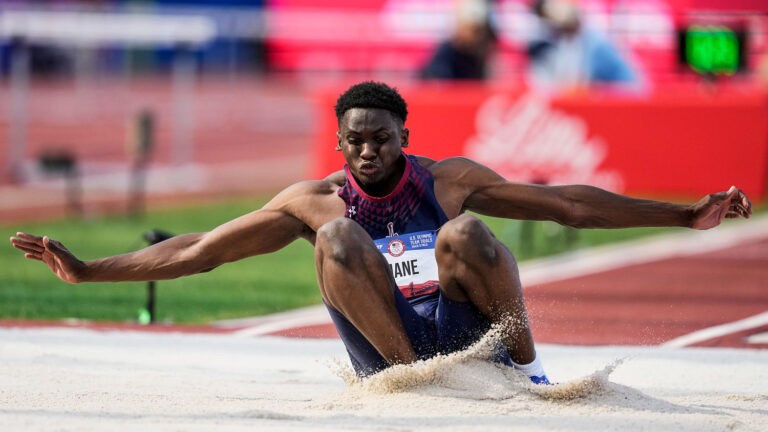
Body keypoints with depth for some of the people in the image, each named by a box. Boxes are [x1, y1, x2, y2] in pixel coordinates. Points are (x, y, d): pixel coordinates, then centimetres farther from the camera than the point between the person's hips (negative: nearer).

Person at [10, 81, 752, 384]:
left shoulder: (448, 180, 6)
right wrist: (87, 271, -2)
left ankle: (527, 366, -12)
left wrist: (684, 216, 2)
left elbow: (567, 202, 6)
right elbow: (197, 250, 6)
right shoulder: (315, 200, 7)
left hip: (464, 326, 0)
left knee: (464, 232, -28)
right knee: (337, 234, -22)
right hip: (387, 352, 0)